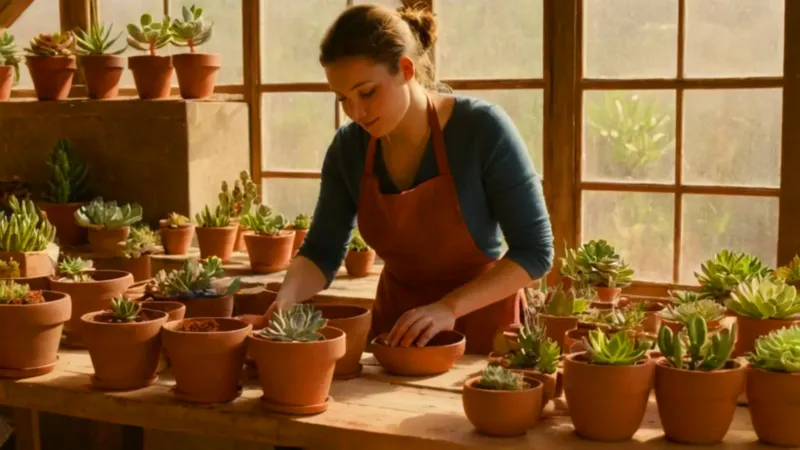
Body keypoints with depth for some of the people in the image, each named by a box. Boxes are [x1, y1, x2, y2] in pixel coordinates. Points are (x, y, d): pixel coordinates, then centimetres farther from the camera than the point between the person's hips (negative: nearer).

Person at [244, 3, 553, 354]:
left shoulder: (482, 129, -22)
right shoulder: (349, 147, -8)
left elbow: (535, 250, -20)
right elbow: (322, 252, -4)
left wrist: (449, 307, -30)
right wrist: (282, 304, -24)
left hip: (480, 320, -3)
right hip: (396, 319, 3)